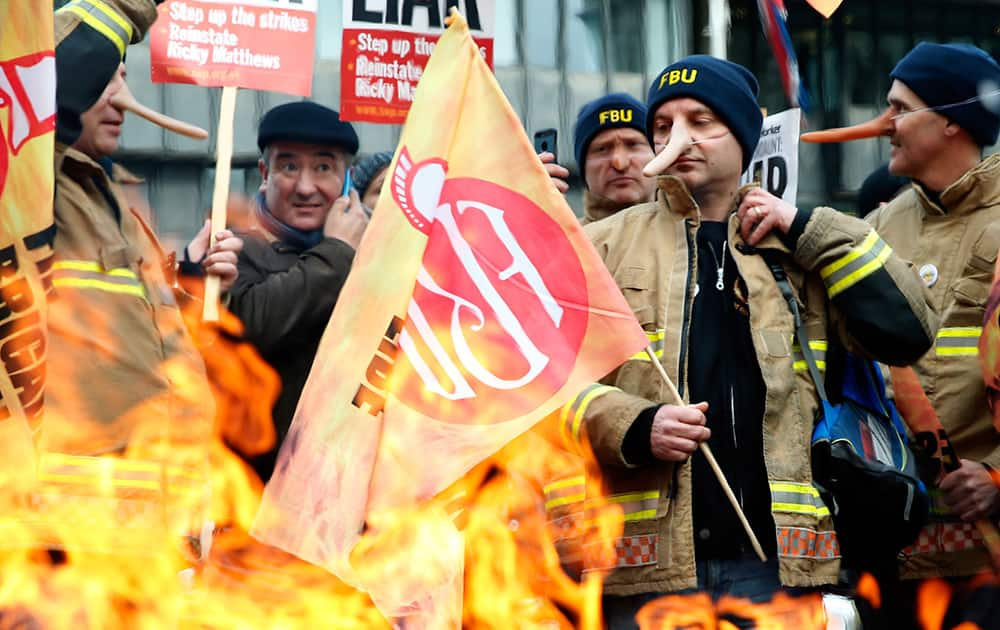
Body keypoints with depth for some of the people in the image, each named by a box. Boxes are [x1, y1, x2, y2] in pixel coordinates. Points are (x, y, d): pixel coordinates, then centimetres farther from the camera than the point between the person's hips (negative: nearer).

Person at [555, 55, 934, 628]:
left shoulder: (799, 255, 17)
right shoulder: (603, 247, 12)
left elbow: (907, 333, 6)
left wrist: (810, 231, 2)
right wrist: (636, 429, -15)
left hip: (771, 559, 1)